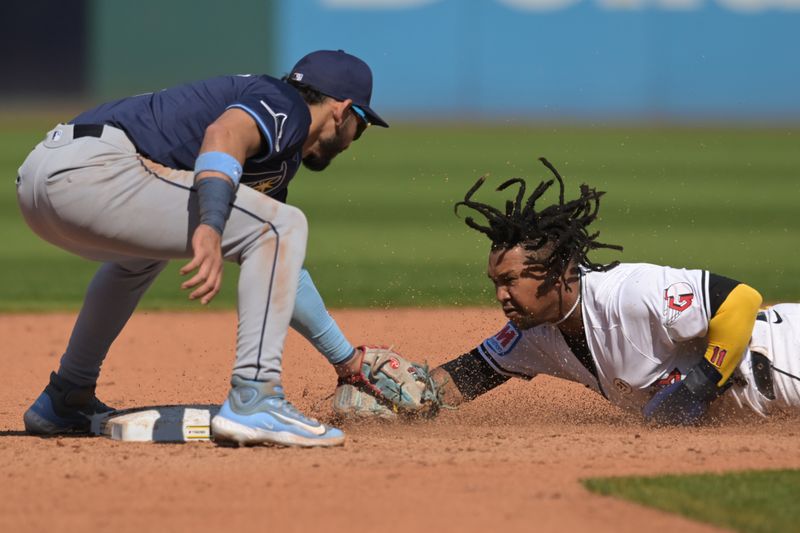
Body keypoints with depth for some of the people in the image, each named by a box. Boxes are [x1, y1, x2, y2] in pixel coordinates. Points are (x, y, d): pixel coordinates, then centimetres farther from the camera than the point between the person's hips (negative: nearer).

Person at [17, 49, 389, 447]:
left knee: (142, 254, 41)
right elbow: (224, 134, -20)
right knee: (281, 227, -6)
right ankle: (253, 400, -14)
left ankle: (65, 400, 41)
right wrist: (211, 227, -36)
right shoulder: (286, 106, 4)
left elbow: (282, 269, 41)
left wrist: (346, 358, 46)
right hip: (93, 170, -10)